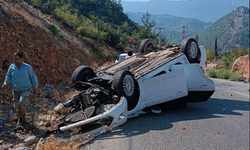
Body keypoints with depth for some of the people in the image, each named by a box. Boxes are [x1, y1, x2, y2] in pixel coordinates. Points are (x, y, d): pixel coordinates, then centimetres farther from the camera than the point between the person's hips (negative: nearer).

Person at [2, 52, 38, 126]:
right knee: (17, 107, 4)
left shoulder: (27, 67, -11)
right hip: (16, 90, 3)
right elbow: (8, 76, 7)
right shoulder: (12, 67, -4)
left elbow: (33, 77, 0)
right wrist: (5, 83, -10)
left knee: (21, 104, -21)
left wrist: (35, 87, 2)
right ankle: (22, 120, 28)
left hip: (26, 89, -3)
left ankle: (22, 116, 8)